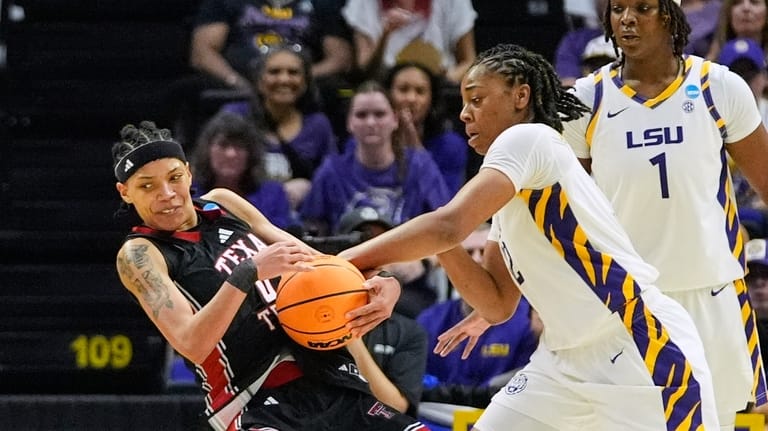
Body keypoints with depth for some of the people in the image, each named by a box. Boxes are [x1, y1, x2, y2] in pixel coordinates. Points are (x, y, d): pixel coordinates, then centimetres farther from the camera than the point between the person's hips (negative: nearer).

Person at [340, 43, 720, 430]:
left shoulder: (529, 138, -12)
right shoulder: (511, 193, 16)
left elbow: (450, 225, -24)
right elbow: (498, 303, 15)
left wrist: (342, 262, -17)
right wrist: (442, 247, -2)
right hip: (571, 358, 10)